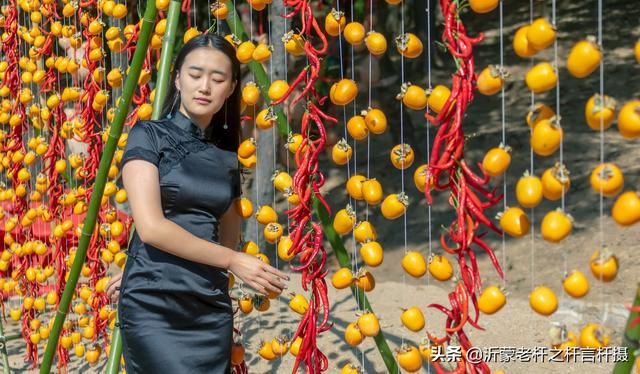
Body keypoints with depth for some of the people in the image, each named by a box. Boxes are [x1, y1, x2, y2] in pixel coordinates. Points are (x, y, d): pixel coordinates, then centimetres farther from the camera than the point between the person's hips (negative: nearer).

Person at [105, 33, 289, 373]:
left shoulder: (227, 157, 11)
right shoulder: (149, 135, -2)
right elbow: (150, 227, -13)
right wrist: (232, 260, -9)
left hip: (212, 308, 5)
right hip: (154, 306, -4)